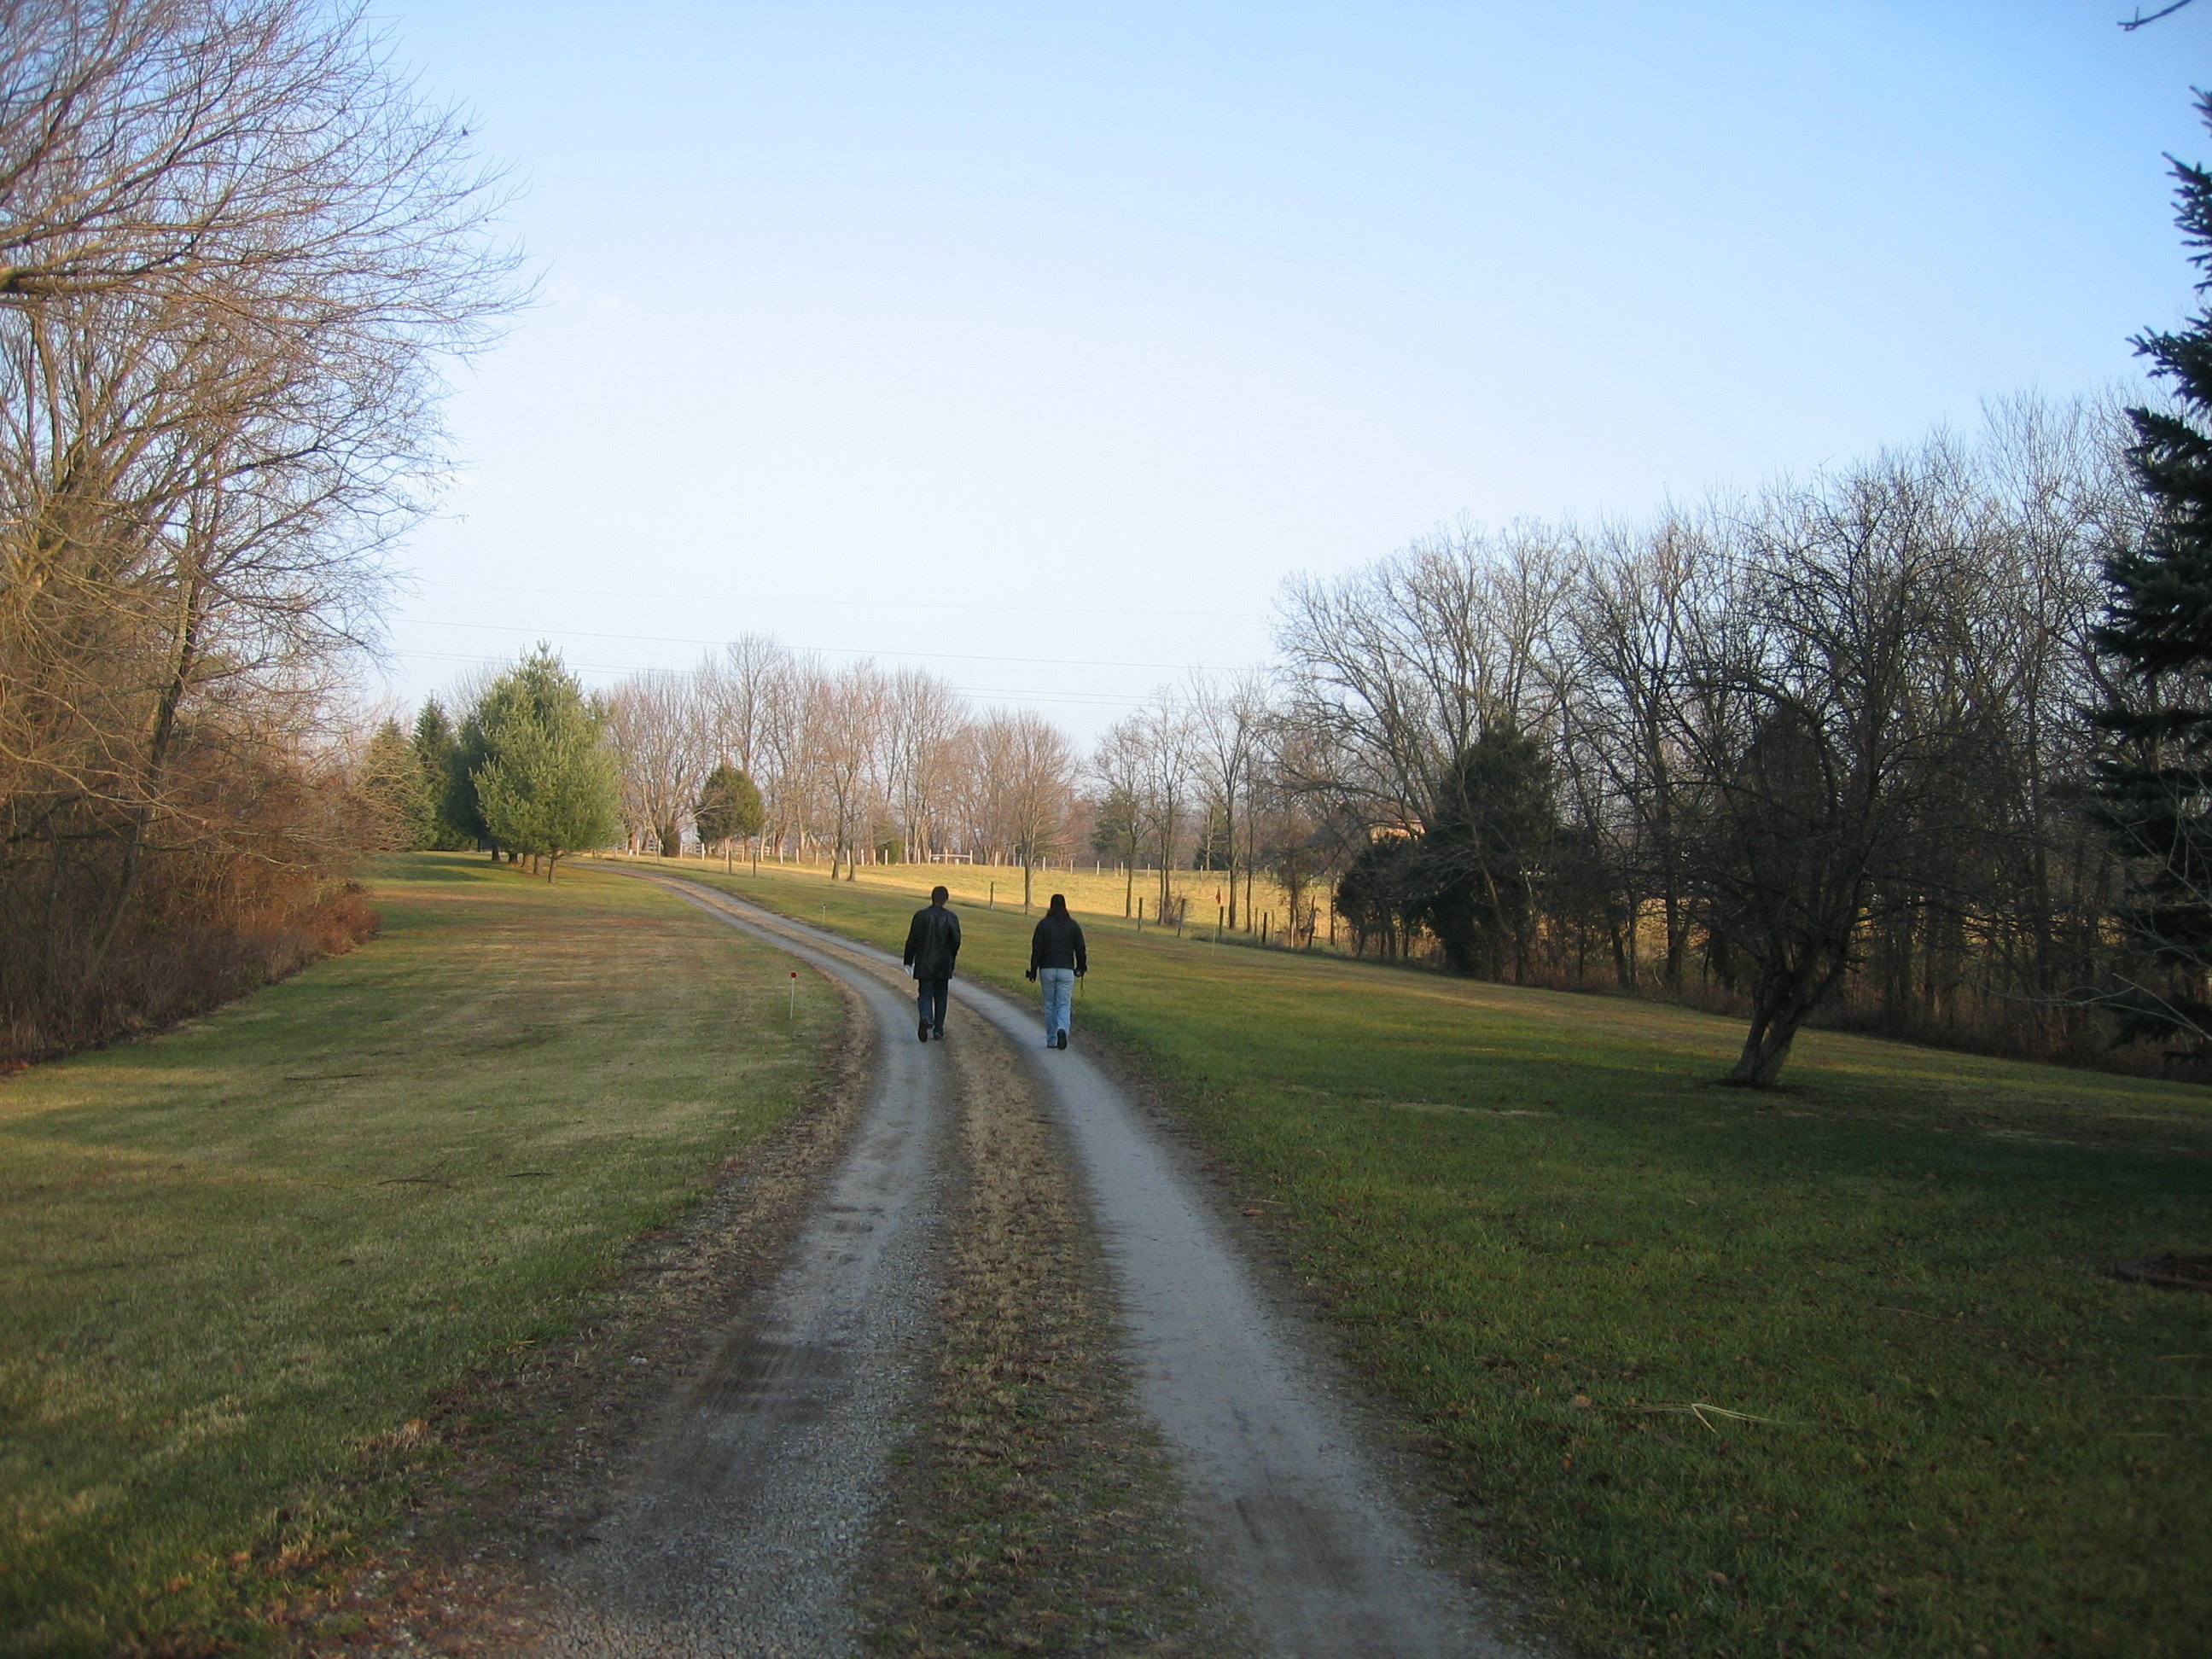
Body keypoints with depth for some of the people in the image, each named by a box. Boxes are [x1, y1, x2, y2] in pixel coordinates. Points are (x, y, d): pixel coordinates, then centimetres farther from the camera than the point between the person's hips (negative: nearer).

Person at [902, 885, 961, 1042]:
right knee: (940, 996, 12)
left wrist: (908, 961, 5)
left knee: (925, 994, 4)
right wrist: (951, 957, 9)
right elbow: (956, 940, -9)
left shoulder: (920, 915, -4)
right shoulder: (951, 917, -4)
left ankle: (926, 1018, -25)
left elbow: (912, 940, -2)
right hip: (943, 966, 1)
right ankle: (938, 1030, 13)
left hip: (924, 964, -1)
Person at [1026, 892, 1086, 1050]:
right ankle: (1062, 1029, -24)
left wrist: (1033, 971, 1)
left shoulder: (1043, 924, -1)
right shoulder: (1073, 925, 3)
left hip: (1047, 969, 0)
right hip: (1066, 970, 0)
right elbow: (1080, 948, 6)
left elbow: (1036, 949, -3)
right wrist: (1081, 967, 20)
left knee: (1049, 1005, 10)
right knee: (1064, 1004, 4)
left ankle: (1051, 1040, 12)